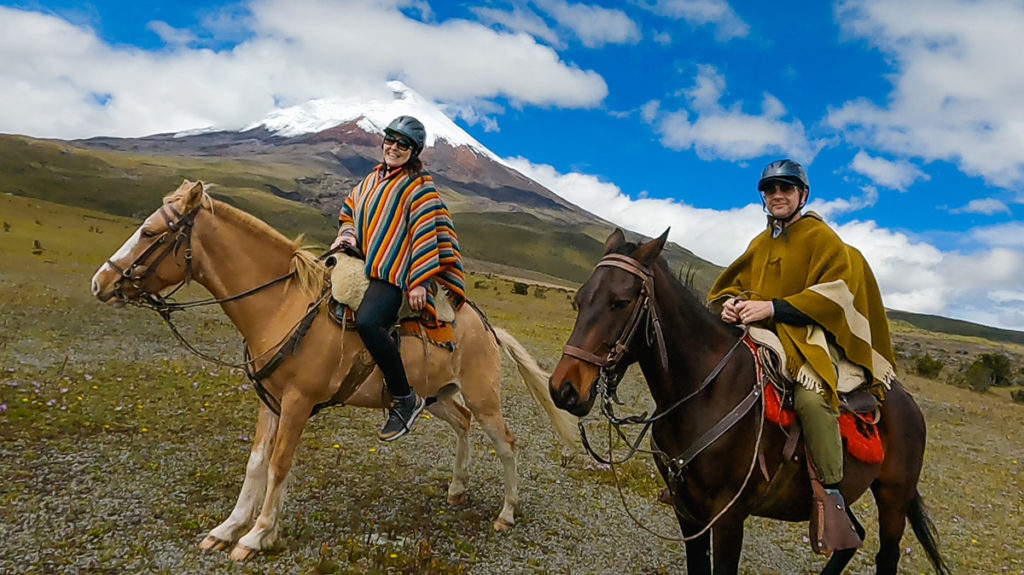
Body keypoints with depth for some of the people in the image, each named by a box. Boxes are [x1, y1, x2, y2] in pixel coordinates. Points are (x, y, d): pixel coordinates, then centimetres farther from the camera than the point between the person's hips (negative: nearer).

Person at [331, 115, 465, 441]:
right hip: (362, 266, 9)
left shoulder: (418, 187, -3)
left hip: (392, 274, -9)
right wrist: (347, 233, 4)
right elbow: (349, 210, 27)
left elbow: (425, 235, -9)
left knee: (367, 321, -33)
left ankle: (405, 399, -19)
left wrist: (419, 282, -15)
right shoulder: (372, 180, 18)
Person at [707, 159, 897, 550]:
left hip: (809, 334, -7)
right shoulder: (758, 244, 18)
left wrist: (773, 307, -23)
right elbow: (733, 283, 20)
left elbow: (834, 293, -13)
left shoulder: (822, 237, -2)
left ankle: (831, 492, -23)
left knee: (811, 395, -36)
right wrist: (730, 302, -6)